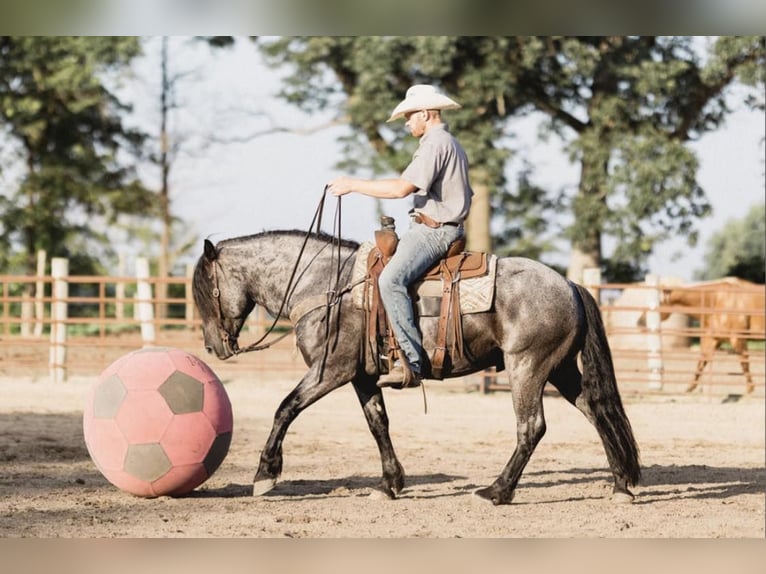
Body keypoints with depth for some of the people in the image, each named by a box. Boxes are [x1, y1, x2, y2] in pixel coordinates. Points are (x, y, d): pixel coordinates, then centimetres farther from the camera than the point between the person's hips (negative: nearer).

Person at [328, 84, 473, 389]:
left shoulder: (434, 144, -14)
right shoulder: (452, 145, 21)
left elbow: (402, 188, -24)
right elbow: (465, 192, 31)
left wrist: (354, 184, -16)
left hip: (433, 230, -12)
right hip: (439, 228, 12)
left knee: (391, 279, -28)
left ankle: (411, 362, -34)